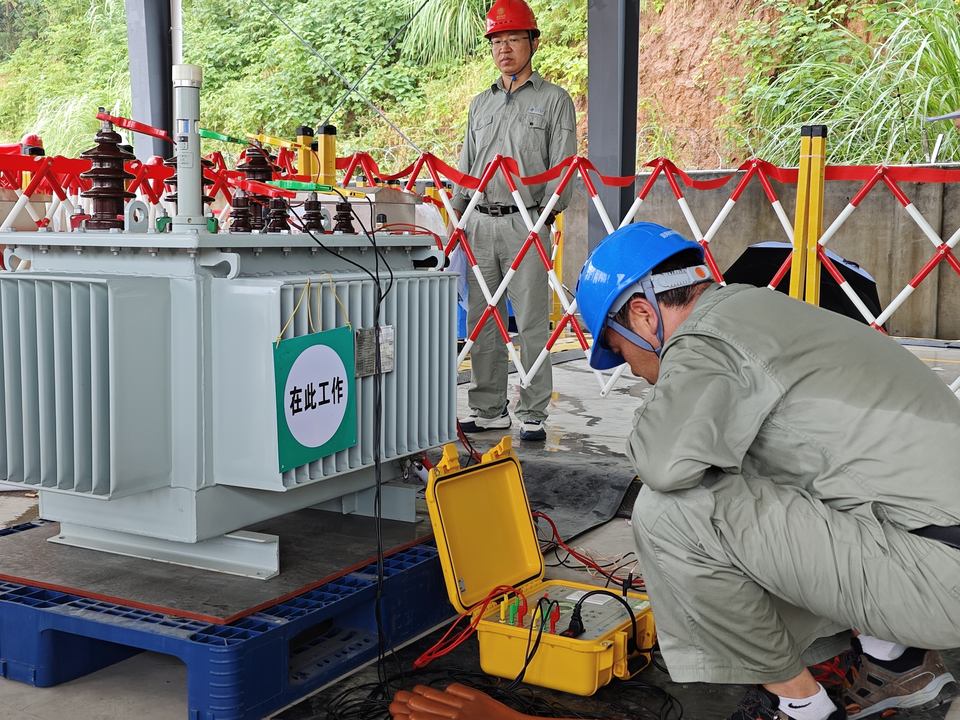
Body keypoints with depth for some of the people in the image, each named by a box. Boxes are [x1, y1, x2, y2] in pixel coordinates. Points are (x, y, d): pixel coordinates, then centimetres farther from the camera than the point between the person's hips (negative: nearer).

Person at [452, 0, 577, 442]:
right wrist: (457, 215, 10)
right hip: (480, 224, 5)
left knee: (531, 323, -4)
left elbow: (562, 168, -2)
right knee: (482, 320, 6)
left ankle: (532, 415, 1)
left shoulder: (554, 100, 6)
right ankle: (488, 409, 15)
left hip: (526, 225, -5)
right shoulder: (480, 104, 20)